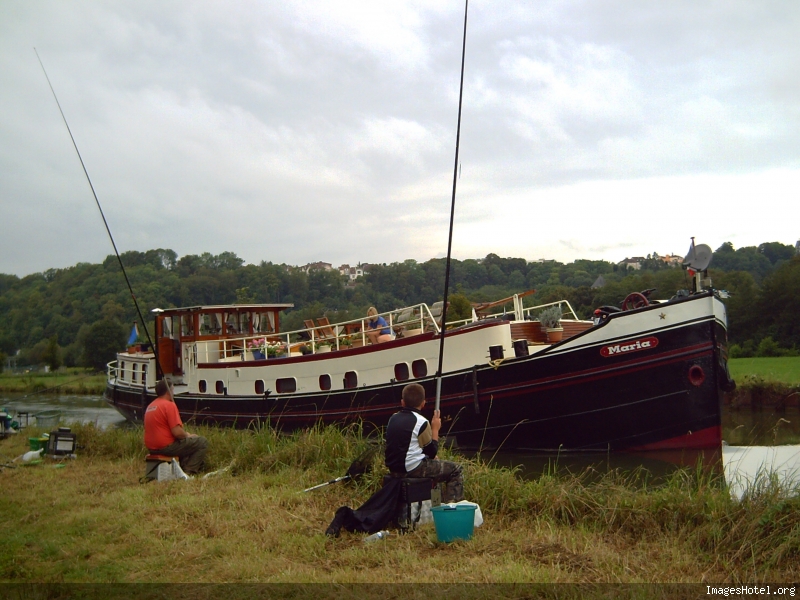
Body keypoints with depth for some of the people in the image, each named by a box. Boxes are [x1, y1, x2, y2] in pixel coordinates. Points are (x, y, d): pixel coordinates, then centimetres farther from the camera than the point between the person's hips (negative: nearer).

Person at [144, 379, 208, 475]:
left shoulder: (150, 406, 13)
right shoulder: (169, 405, -16)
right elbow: (177, 432, -23)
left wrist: (185, 434, 16)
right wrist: (188, 435, -2)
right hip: (166, 447, -10)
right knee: (202, 442, -1)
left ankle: (182, 468, 24)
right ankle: (188, 472, -6)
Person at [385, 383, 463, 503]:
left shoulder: (393, 418, 8)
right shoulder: (421, 422, -13)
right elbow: (432, 452, -6)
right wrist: (435, 429, 5)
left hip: (393, 468, 8)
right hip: (413, 469, -8)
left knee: (431, 462, 36)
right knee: (455, 469, 5)